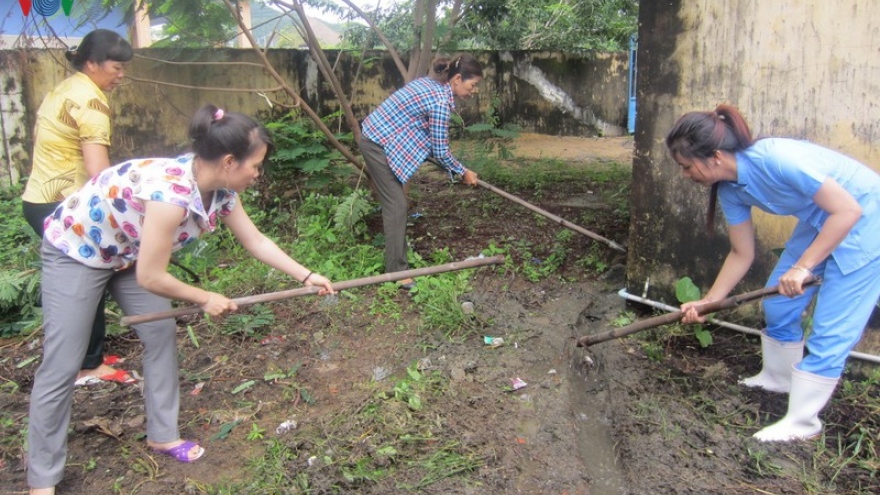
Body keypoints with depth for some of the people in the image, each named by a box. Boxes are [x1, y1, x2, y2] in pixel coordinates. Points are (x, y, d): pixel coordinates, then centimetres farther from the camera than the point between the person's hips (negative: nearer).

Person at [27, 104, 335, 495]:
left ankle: (162, 435, 24)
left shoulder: (219, 188, -14)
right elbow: (150, 278, -31)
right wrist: (206, 300, -17)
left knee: (162, 334, 7)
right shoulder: (169, 191, -39)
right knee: (62, 366, -4)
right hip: (74, 249, -8)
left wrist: (307, 277, -1)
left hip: (125, 252, 8)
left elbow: (256, 241, 1)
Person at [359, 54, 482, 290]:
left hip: (376, 136, 10)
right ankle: (397, 273, -4)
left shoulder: (429, 82, 8)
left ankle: (396, 257, 33)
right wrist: (463, 172, 1)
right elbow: (441, 151, -14)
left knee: (395, 200, 19)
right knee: (396, 206, -8)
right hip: (379, 145, -10)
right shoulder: (441, 101, -20)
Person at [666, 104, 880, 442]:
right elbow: (742, 254, 2)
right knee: (777, 303, 12)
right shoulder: (731, 190, -8)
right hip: (819, 221, 8)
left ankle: (802, 423, 7)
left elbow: (847, 210, -29)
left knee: (830, 329, -5)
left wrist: (802, 267, -28)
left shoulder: (777, 159, -34)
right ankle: (778, 378, 35)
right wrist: (707, 302, -2)